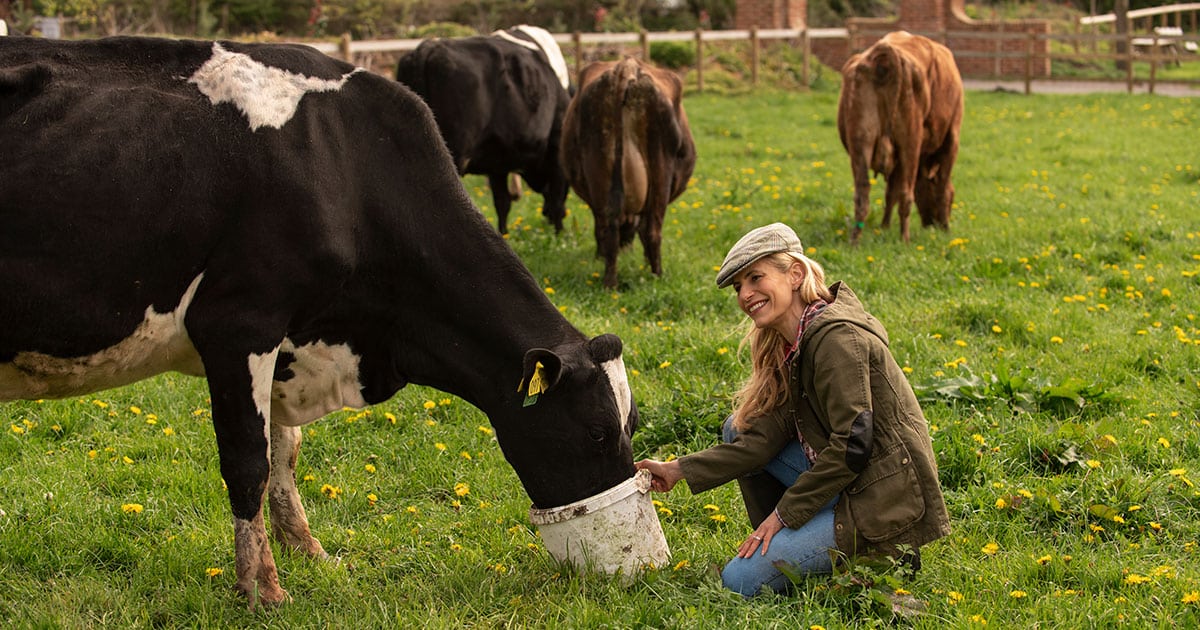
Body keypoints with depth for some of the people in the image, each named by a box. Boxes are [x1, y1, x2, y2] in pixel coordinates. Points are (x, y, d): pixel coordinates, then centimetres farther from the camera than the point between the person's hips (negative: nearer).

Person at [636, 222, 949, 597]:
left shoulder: (837, 338, -18)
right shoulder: (791, 346, 11)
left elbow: (852, 445, -22)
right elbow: (764, 438, 5)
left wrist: (786, 512, -15)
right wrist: (680, 471, 0)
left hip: (887, 503, -9)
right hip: (844, 485, 9)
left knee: (741, 580, -13)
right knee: (740, 429, 10)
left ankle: (882, 561, -3)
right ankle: (777, 546, 14)